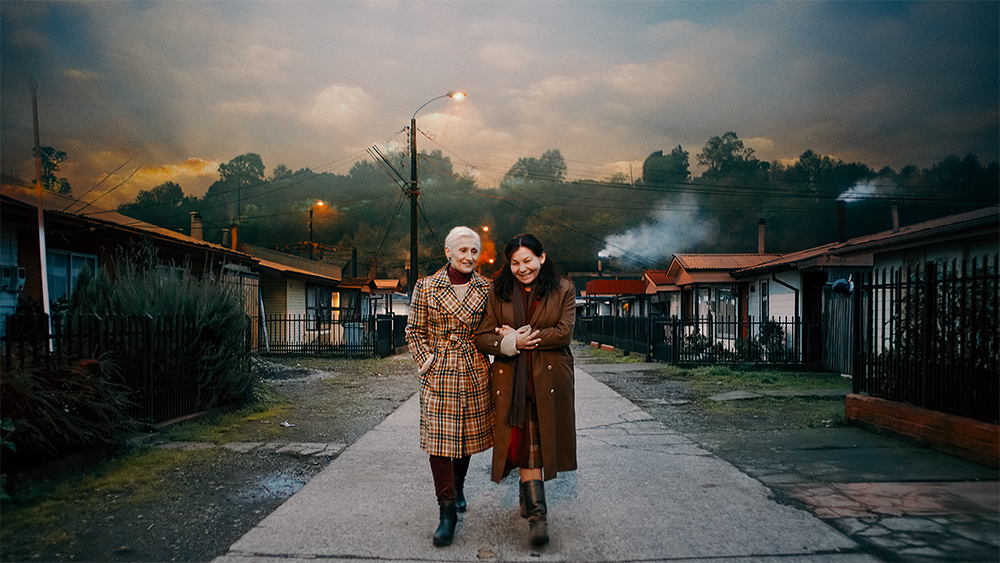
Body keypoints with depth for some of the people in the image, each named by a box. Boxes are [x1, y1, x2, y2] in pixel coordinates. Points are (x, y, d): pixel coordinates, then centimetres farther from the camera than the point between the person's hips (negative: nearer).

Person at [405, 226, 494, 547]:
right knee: (439, 437, -5)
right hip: (439, 375, -2)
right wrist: (426, 363, -6)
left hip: (475, 373, 3)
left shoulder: (486, 288, 4)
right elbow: (414, 331, 2)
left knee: (469, 435, 14)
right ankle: (447, 510, 4)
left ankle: (458, 486, 40)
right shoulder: (426, 287, -1)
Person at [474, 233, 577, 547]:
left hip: (550, 380, 0)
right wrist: (510, 344, -17)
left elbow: (564, 333, -9)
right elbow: (482, 337, 2)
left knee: (541, 440, 8)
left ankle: (528, 494, 35)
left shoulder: (563, 291, 3)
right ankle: (537, 513, 3)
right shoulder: (499, 293, 7)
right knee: (525, 444, -3)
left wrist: (519, 337, -12)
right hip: (512, 381, 0)